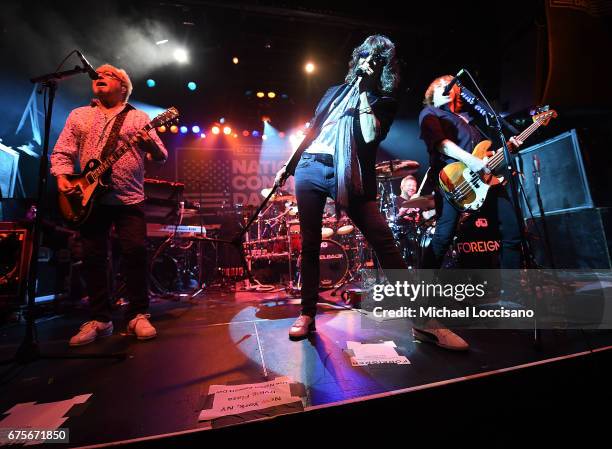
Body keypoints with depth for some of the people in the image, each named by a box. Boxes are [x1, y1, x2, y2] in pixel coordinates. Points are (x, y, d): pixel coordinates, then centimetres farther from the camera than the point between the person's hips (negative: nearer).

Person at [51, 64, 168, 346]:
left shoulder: (138, 117, 10)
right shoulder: (78, 115, 18)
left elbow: (161, 157, 0)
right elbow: (61, 152, 14)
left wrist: (149, 144, -21)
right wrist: (62, 177, -5)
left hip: (129, 198, -3)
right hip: (89, 197, 3)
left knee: (136, 252, -10)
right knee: (93, 257, 3)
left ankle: (138, 316, 3)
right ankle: (99, 320, 16)